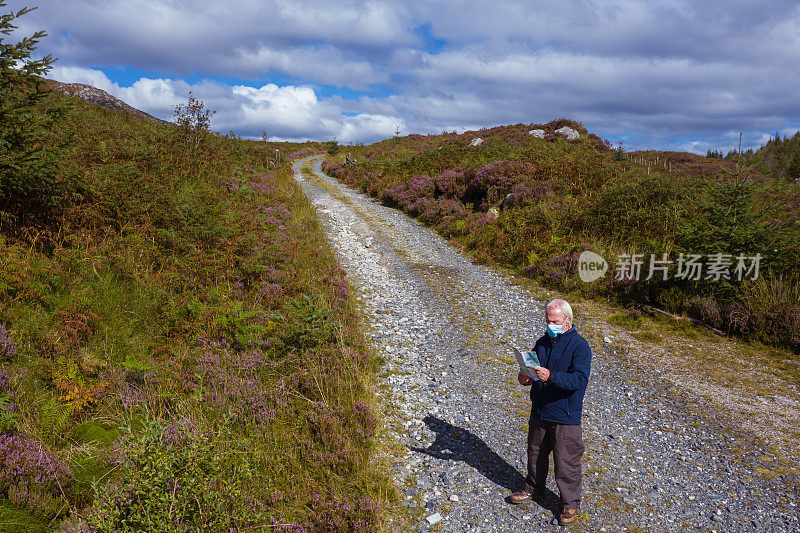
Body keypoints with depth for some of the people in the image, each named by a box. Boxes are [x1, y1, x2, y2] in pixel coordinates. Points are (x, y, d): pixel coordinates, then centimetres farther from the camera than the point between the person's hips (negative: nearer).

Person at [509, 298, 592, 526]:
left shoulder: (579, 346, -14)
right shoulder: (542, 343, 5)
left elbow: (579, 380, -25)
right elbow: (532, 369, 15)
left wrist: (550, 376, -38)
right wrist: (526, 378, -8)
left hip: (565, 416, -6)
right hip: (539, 412, 6)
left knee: (566, 462, 4)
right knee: (536, 453, 20)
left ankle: (570, 503, 24)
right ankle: (533, 488, 42)